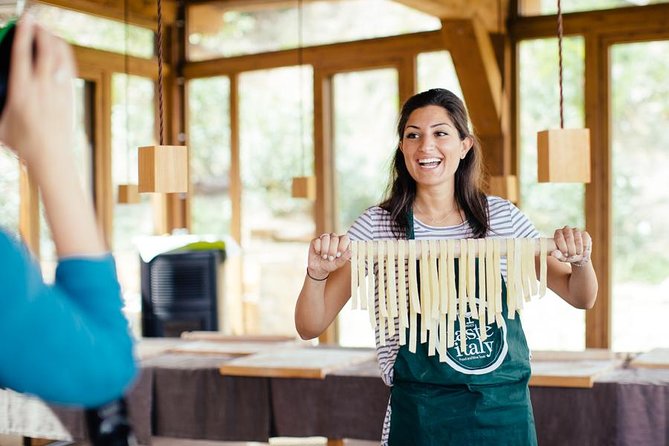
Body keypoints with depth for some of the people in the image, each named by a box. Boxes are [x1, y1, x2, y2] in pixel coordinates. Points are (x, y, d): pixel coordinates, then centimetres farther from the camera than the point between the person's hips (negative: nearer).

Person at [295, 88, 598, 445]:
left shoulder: (502, 216, 1)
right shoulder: (377, 225, -5)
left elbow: (581, 298, 6)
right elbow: (310, 327, -7)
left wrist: (580, 260, -15)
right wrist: (317, 274, -26)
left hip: (507, 414, 3)